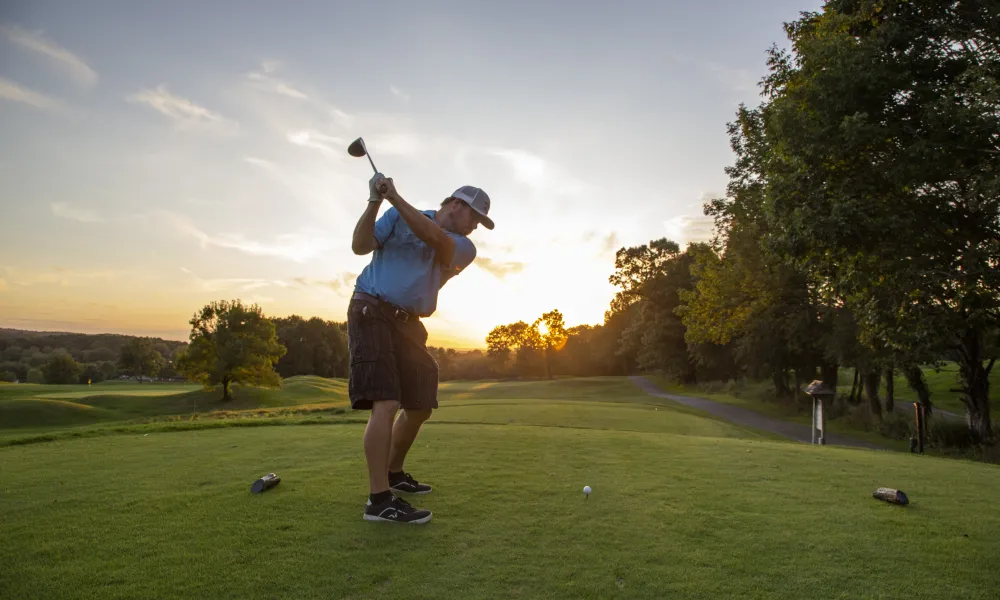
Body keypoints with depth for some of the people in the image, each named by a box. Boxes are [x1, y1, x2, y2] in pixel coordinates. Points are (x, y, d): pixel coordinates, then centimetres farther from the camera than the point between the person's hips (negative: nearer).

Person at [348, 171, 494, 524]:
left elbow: (433, 238, -15)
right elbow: (360, 246, -6)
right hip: (372, 310, -6)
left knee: (420, 407, 11)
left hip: (409, 324, 6)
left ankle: (393, 473, 33)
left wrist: (395, 197, -18)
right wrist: (374, 203, -16)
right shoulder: (398, 215, 2)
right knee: (386, 403, -19)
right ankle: (379, 500, -15)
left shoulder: (464, 248, 5)